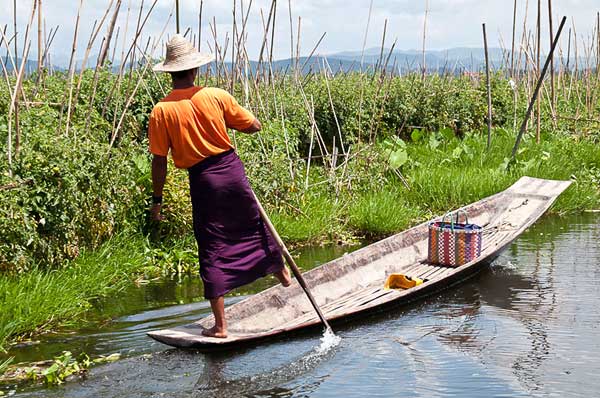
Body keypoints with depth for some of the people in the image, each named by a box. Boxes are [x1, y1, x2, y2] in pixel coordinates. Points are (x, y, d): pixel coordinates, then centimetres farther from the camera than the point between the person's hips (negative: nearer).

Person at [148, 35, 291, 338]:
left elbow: (159, 161, -7)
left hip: (202, 180, -1)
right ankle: (280, 271, 49)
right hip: (231, 168, 1)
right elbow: (254, 126, 1)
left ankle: (220, 325, 8)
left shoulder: (162, 111, -9)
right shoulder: (216, 96, -6)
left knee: (212, 249, 5)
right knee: (253, 224, 25)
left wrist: (157, 199, 2)